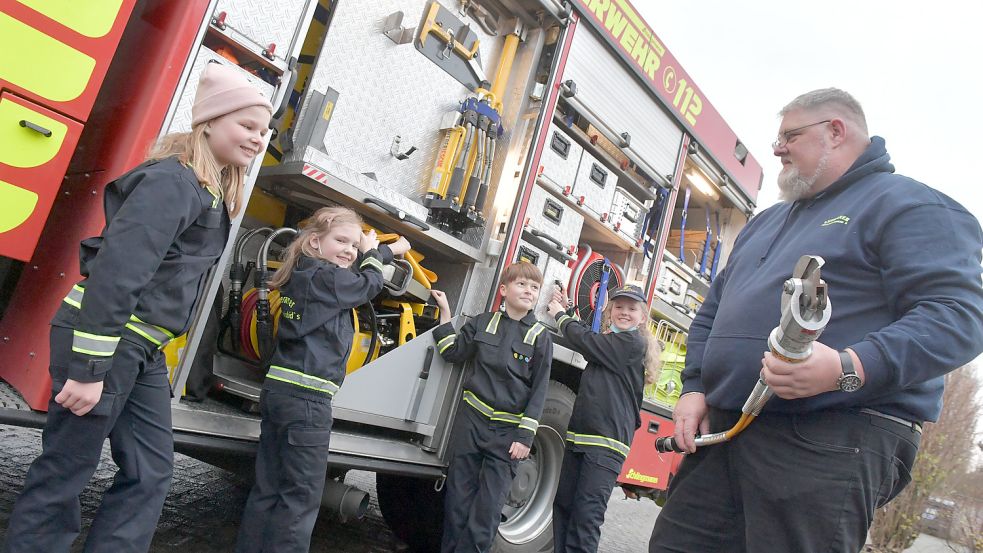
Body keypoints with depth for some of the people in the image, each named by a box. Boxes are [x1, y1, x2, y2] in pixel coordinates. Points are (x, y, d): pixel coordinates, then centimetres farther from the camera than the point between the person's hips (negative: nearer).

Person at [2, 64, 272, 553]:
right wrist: (88, 369, -24)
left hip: (142, 349, 9)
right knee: (63, 474, 3)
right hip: (101, 340, -9)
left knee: (150, 472, 9)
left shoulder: (211, 189, 13)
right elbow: (117, 271, -24)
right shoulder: (174, 181, -18)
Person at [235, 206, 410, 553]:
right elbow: (369, 284, 4)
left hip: (278, 391, 9)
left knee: (268, 489, 16)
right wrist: (373, 253, 21)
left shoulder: (300, 273, 13)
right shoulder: (327, 277, -13)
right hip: (306, 399, -9)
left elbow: (353, 280, 27)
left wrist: (387, 250, 32)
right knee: (302, 496, -1)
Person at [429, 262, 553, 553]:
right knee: (458, 496, 9)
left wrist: (525, 436, -9)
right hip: (471, 419, 2)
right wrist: (445, 312, 3)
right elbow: (454, 353, 8)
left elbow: (538, 391, -3)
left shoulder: (540, 337, -1)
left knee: (488, 507, 0)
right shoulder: (482, 323, 6)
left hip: (508, 430, -1)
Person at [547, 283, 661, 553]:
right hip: (579, 434, 8)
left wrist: (561, 315, 5)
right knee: (563, 505, 12)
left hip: (607, 442, -8)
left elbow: (586, 341, -10)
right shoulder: (609, 341, 19)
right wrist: (564, 310, 16)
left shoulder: (634, 342, -7)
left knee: (587, 515, -9)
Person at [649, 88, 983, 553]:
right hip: (723, 428, 8)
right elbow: (712, 310, 27)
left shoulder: (909, 206, 0)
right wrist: (694, 388, 13)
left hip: (833, 444, -7)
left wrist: (849, 369, -29)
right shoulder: (765, 222, 26)